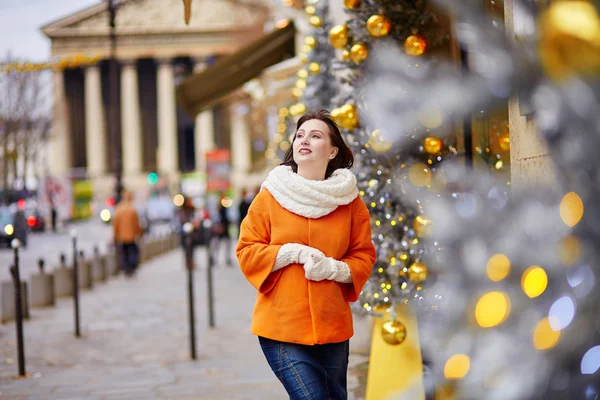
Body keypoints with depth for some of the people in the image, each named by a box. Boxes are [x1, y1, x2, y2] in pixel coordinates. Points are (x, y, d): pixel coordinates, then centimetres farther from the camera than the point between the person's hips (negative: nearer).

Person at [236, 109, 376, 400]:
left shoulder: (349, 201, 3)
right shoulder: (270, 196, -2)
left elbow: (363, 258, 5)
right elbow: (247, 252, -2)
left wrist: (332, 268, -15)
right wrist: (292, 253, -16)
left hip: (332, 328, 3)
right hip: (282, 327, -3)